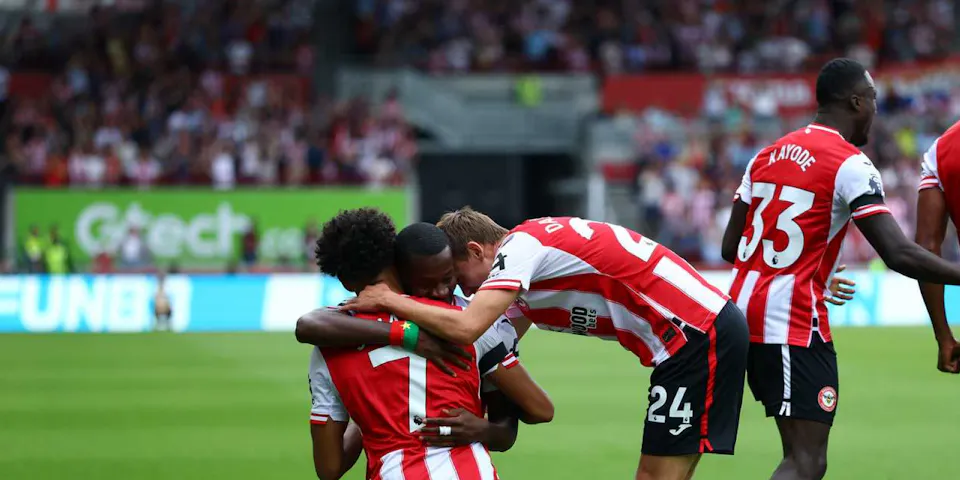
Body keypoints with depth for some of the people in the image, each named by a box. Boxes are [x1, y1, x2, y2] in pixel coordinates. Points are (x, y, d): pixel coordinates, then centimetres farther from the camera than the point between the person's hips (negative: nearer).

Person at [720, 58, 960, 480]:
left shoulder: (768, 155, 13)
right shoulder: (850, 165, -10)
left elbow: (730, 247, 16)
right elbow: (900, 255, -19)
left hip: (744, 309, 9)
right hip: (794, 321, -9)